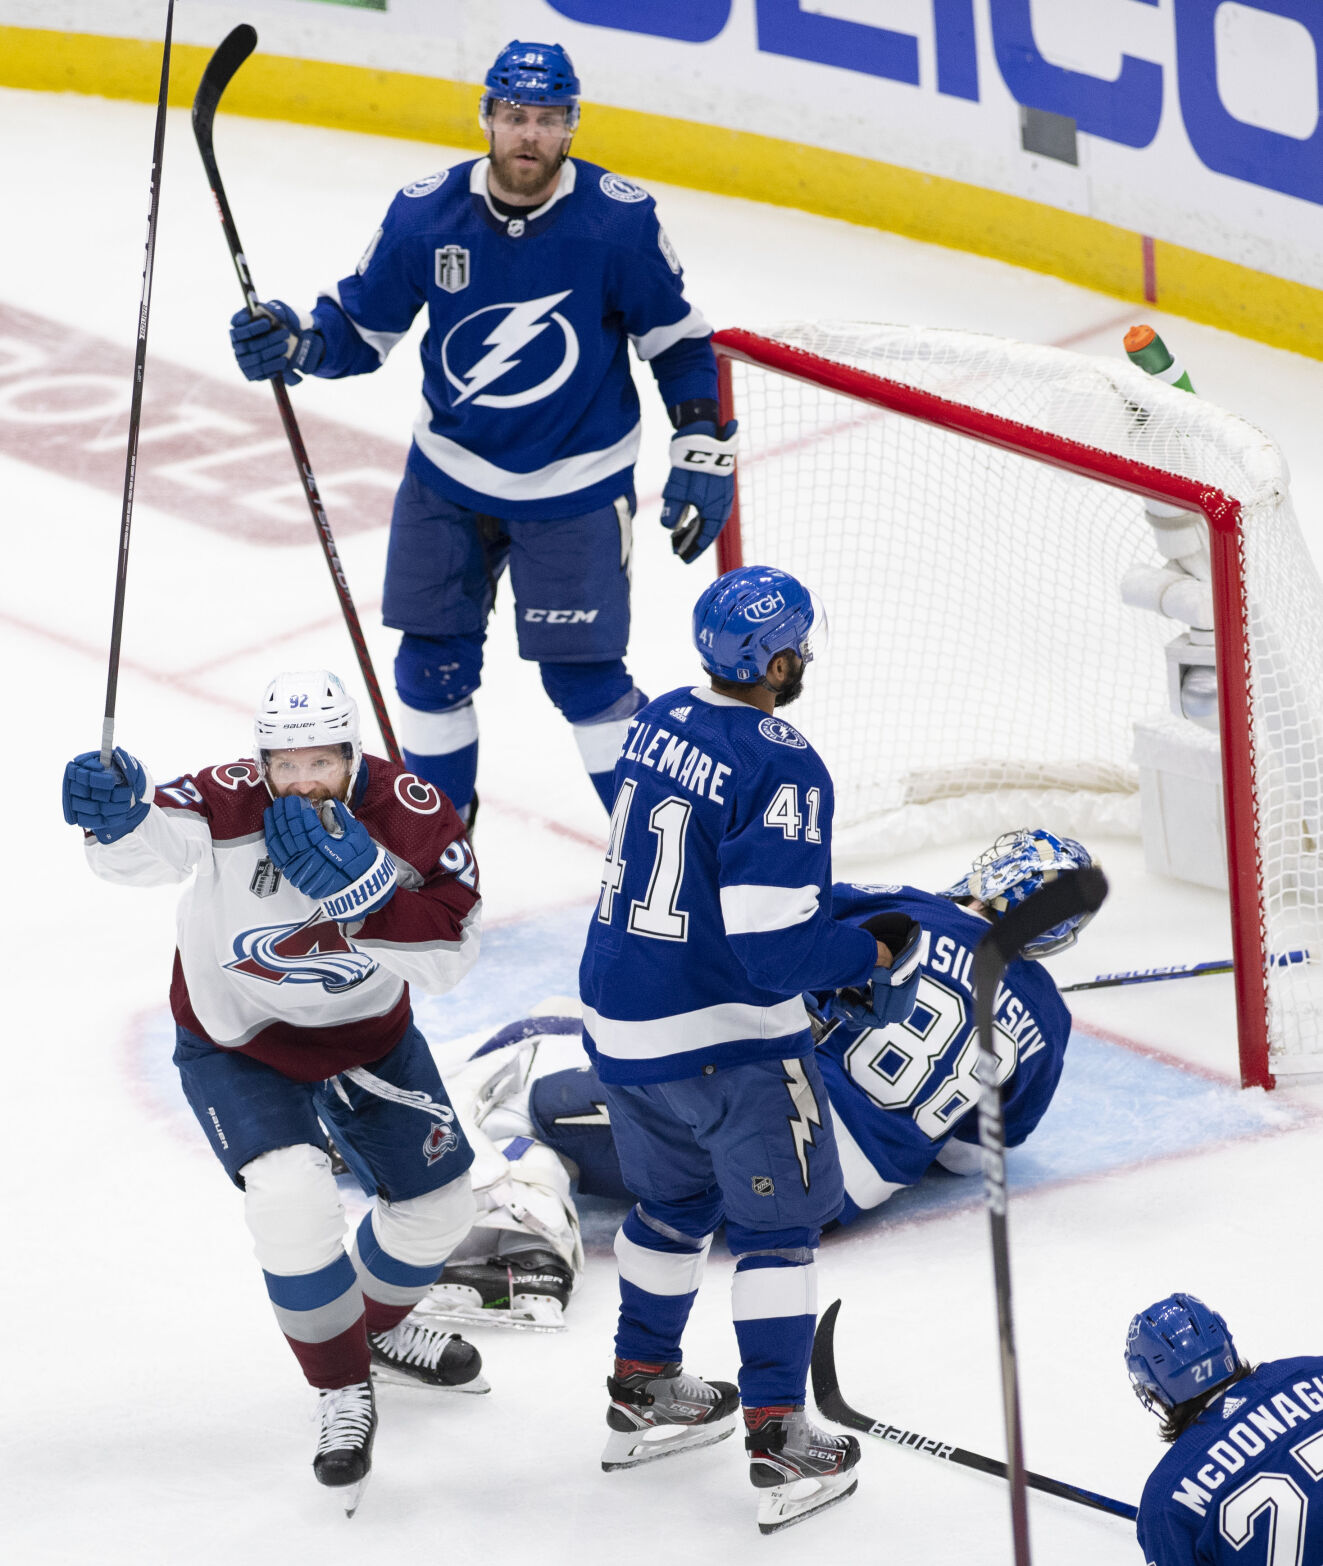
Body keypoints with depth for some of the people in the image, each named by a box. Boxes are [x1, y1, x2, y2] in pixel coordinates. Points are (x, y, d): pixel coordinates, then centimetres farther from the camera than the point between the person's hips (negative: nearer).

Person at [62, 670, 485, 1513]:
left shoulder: (412, 812, -23)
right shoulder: (232, 804, -27)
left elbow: (449, 956, -29)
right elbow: (145, 846, -41)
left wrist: (363, 884, -43)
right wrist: (115, 814, -63)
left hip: (367, 1032, 4)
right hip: (240, 1044, -4)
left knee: (438, 1205, 13)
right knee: (294, 1206, -23)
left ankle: (381, 1325, 47)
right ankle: (344, 1394, 0)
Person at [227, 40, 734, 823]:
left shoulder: (621, 221, -16)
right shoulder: (425, 214, -11)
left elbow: (678, 340, -4)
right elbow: (363, 329, 0)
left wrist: (703, 455, -8)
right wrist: (295, 341, -20)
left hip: (576, 487, -3)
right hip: (449, 475, 3)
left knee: (582, 676, -3)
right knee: (433, 662, 9)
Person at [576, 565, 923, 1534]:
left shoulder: (661, 723, 3)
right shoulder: (782, 770, -22)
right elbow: (776, 944, -25)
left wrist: (832, 937, 17)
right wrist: (874, 960, -8)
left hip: (621, 1019, 7)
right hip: (726, 1043, -7)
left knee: (676, 1198, 25)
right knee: (779, 1222, 6)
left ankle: (642, 1394, 35)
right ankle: (780, 1445, 7)